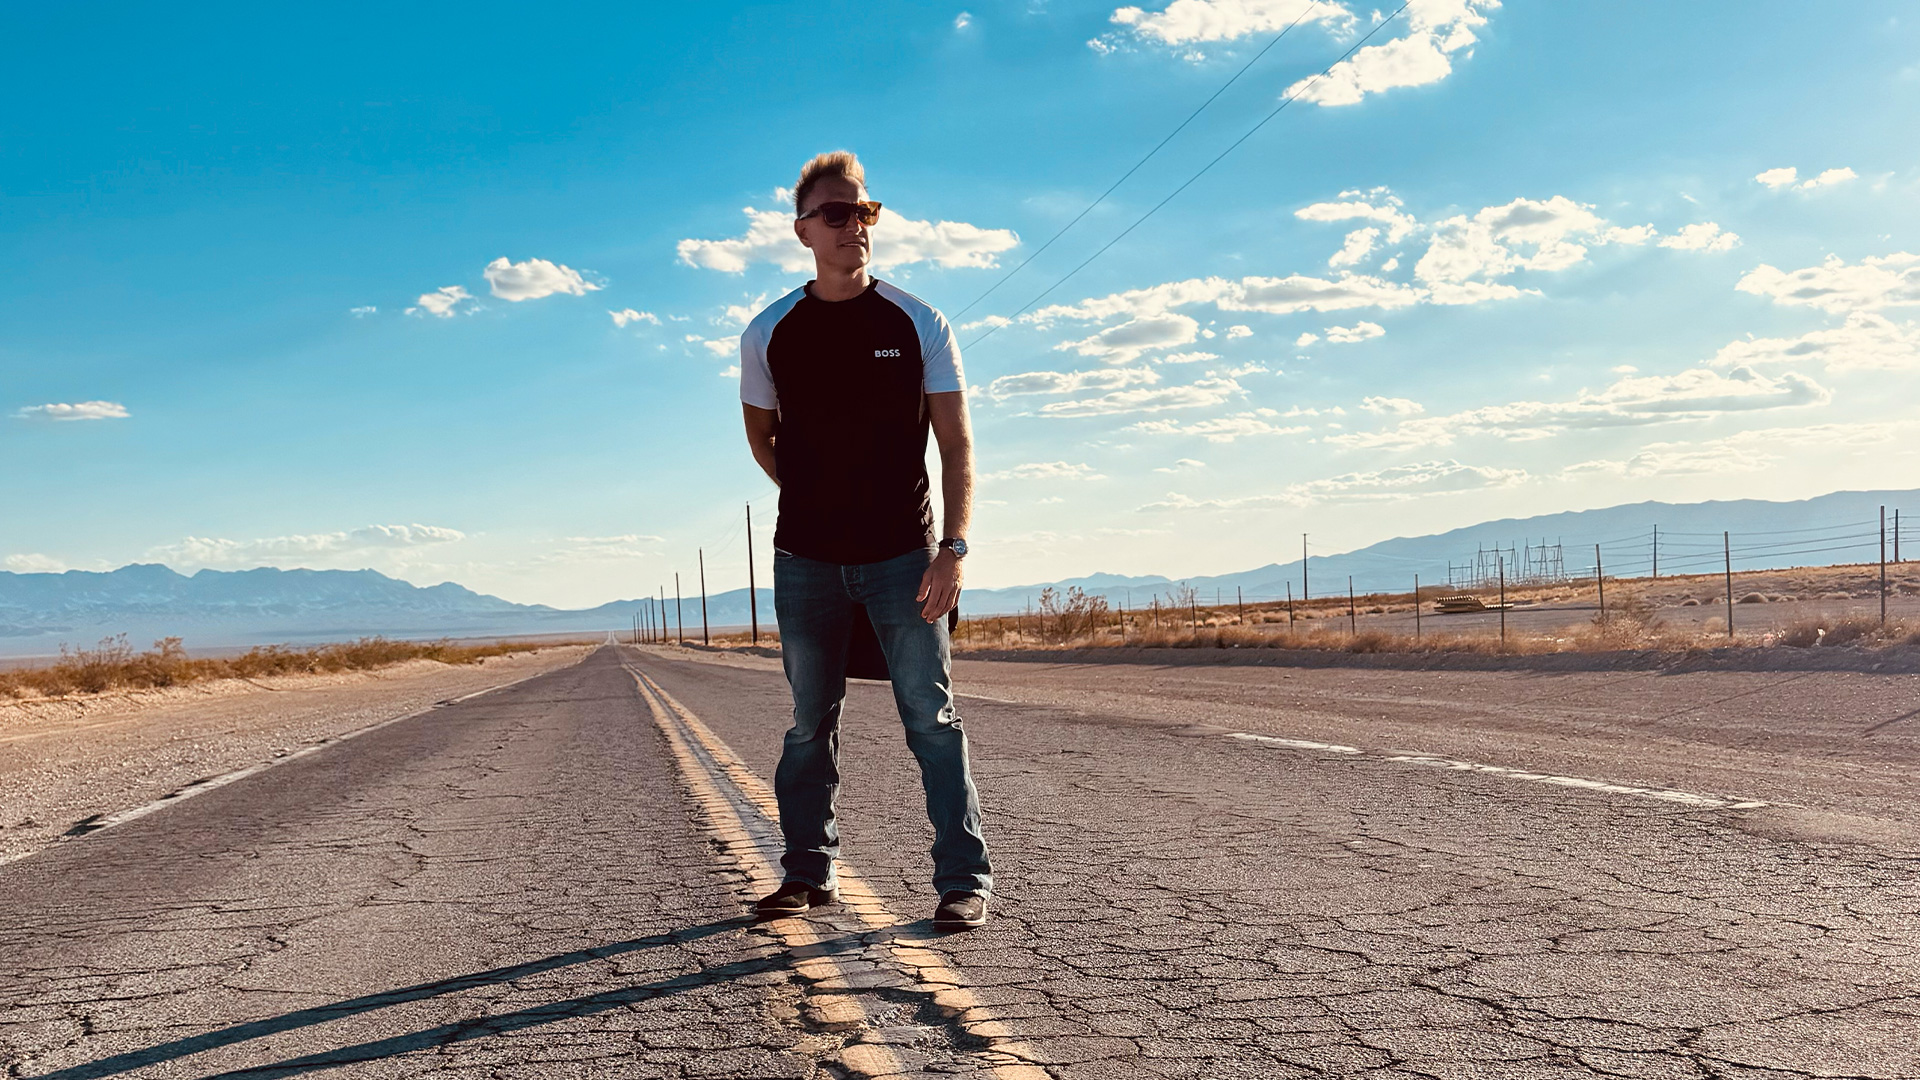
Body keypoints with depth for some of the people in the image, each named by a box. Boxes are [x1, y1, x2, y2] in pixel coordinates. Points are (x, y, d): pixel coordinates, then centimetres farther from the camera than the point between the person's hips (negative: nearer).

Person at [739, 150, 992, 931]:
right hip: (805, 559, 2)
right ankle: (808, 873, 25)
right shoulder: (769, 335, 1)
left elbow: (956, 443, -4)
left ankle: (964, 879, 6)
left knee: (931, 715, -2)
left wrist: (954, 546, -14)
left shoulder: (917, 324, -3)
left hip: (902, 556, -2)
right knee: (809, 723, 11)